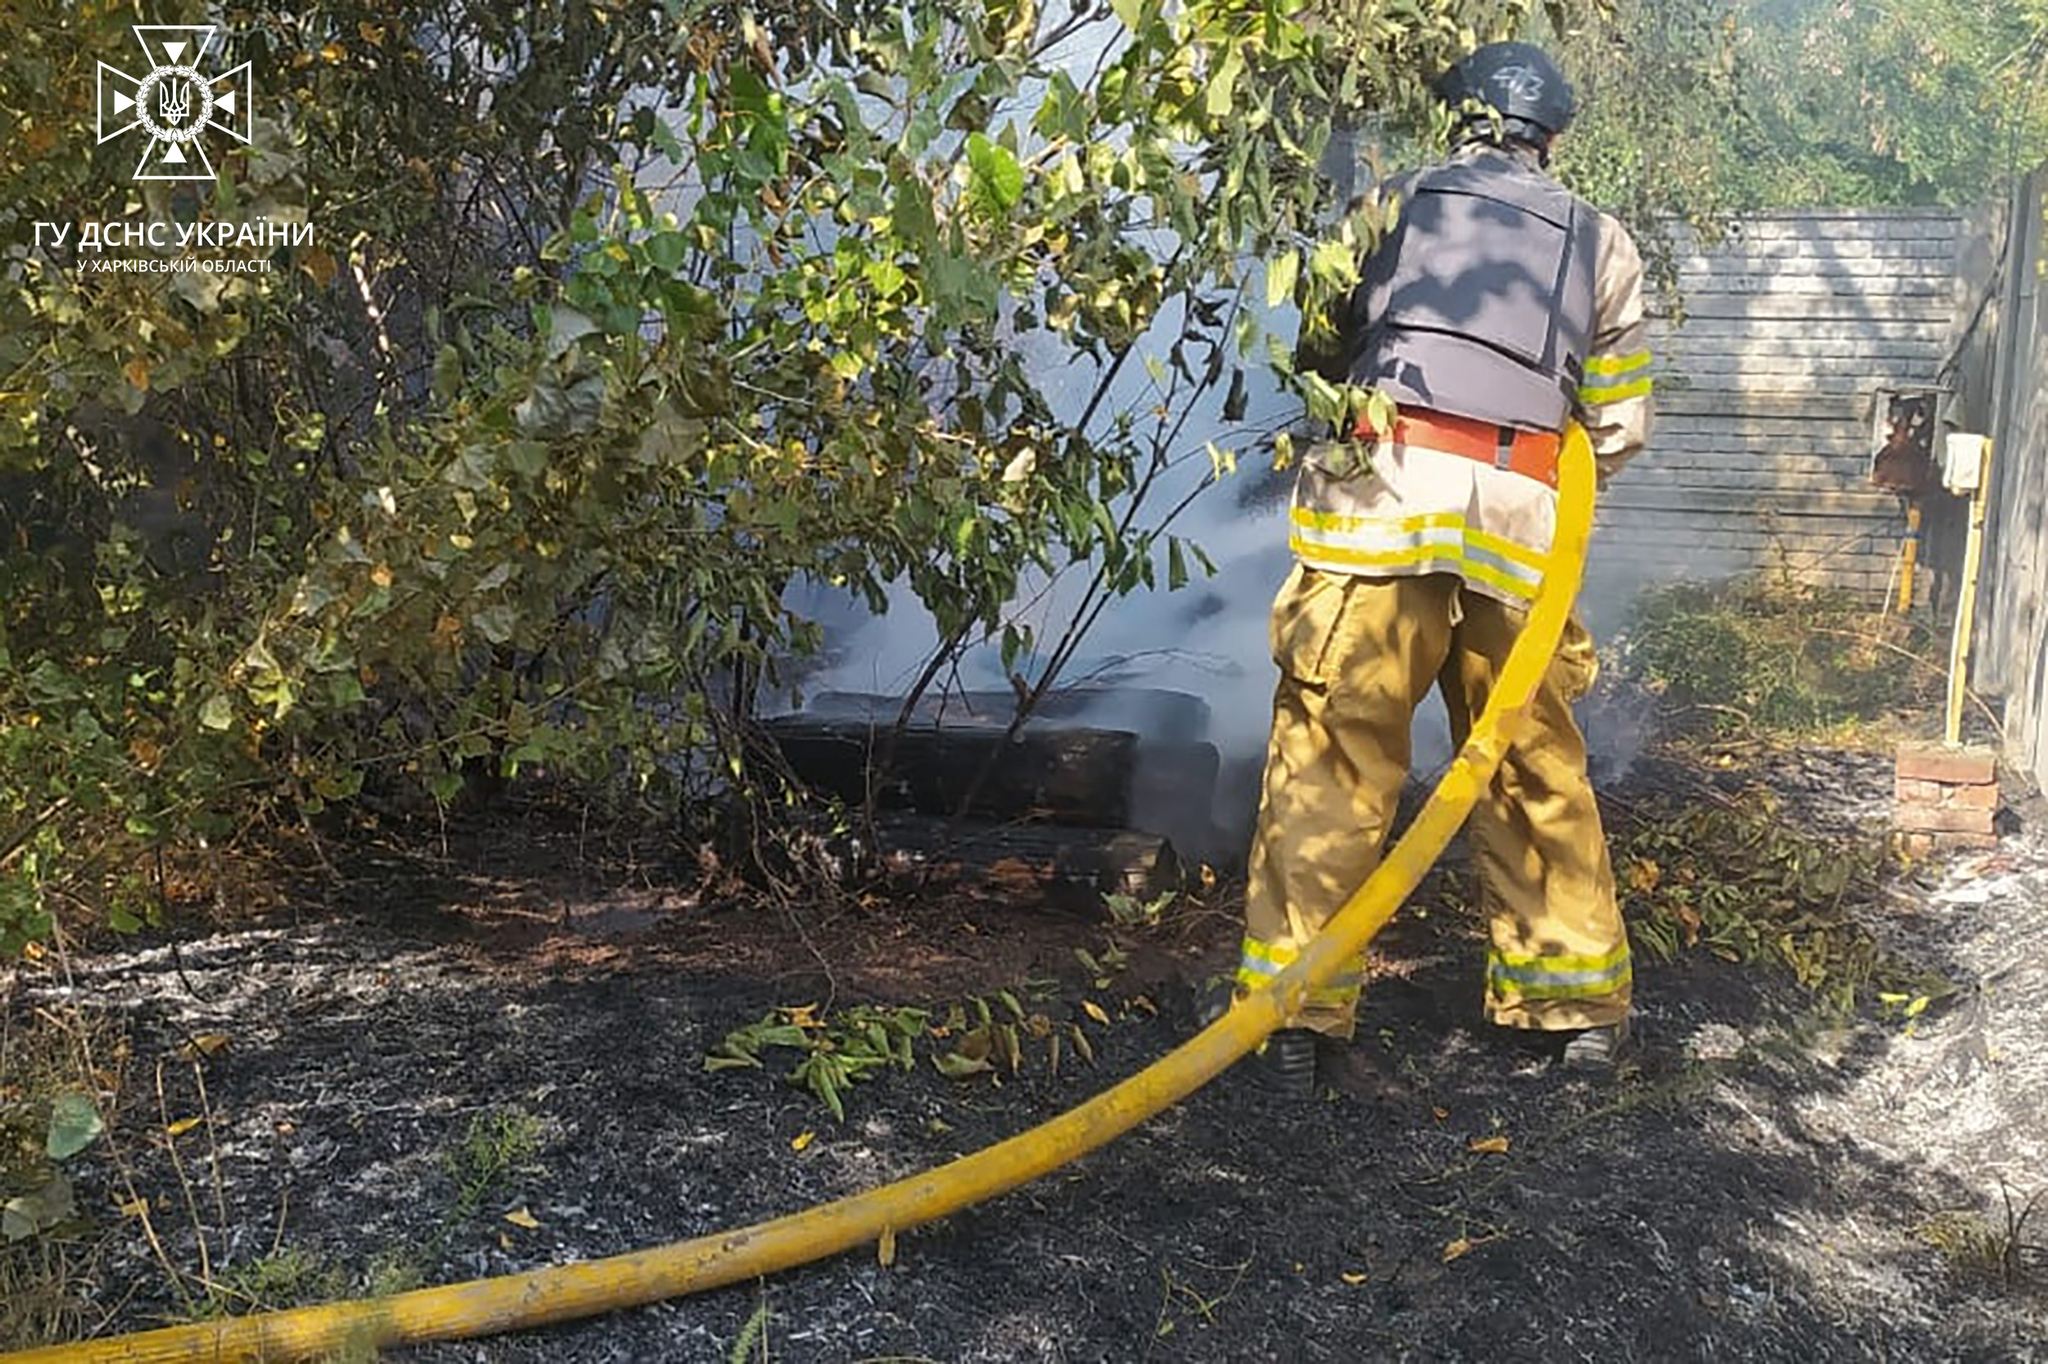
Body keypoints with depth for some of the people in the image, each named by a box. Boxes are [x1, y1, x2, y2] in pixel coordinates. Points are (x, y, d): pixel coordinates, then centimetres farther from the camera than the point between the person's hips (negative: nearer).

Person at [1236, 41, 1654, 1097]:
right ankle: (1580, 1001, 25)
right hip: (1518, 514, 2)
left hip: (1378, 493, -2)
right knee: (1533, 765, 14)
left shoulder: (1388, 205, 18)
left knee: (1331, 762, 1)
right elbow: (1619, 427, 19)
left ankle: (1300, 1013, -1)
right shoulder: (1600, 242, 21)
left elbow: (1316, 361, 22)